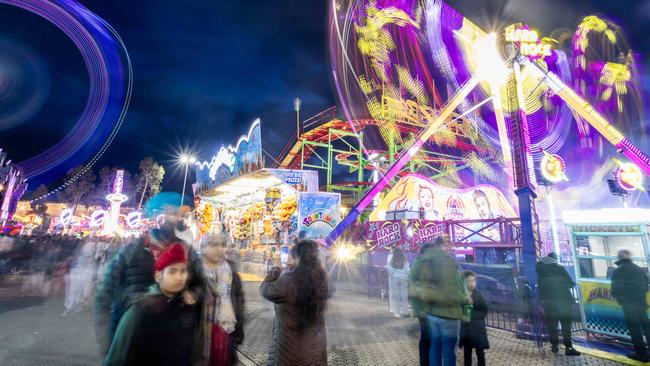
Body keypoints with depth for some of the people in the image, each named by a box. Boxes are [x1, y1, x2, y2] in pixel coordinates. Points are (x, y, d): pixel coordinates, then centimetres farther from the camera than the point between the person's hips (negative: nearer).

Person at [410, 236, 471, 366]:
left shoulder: (422, 261, 4)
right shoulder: (446, 260, -19)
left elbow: (414, 289, 6)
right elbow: (450, 294, -24)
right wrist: (465, 299, -7)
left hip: (430, 312, 7)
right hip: (447, 313, -6)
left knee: (435, 345, 18)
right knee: (448, 348, 8)